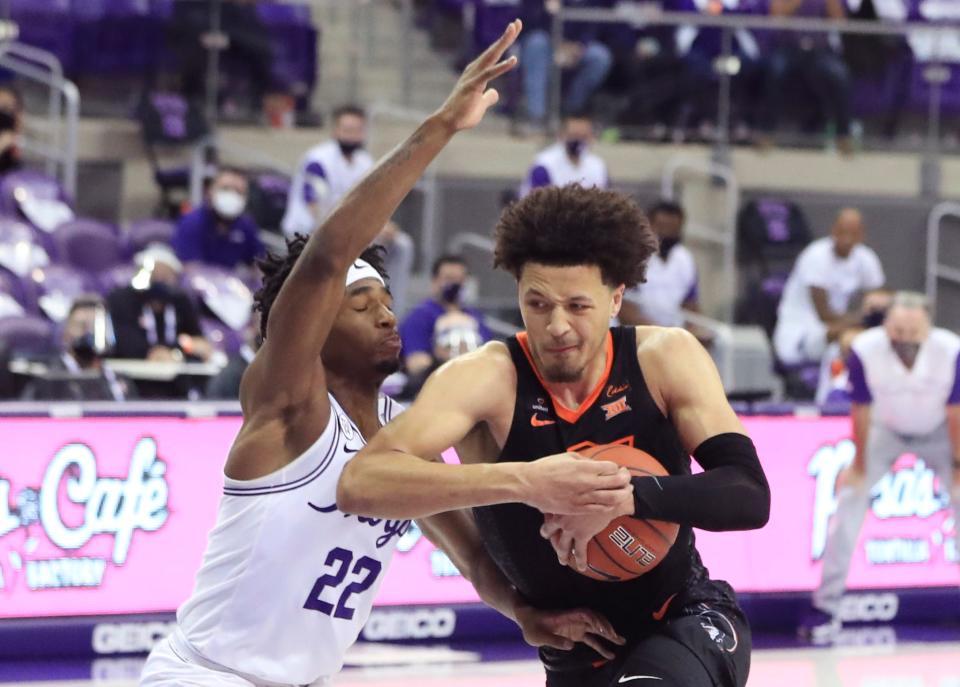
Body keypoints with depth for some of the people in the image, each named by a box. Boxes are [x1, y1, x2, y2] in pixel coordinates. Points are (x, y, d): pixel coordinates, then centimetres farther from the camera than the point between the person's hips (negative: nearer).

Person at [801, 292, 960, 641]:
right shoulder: (865, 350, -33)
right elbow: (861, 412, -19)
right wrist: (860, 465, -9)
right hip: (885, 430, 0)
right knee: (850, 499, -9)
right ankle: (826, 606, -2)